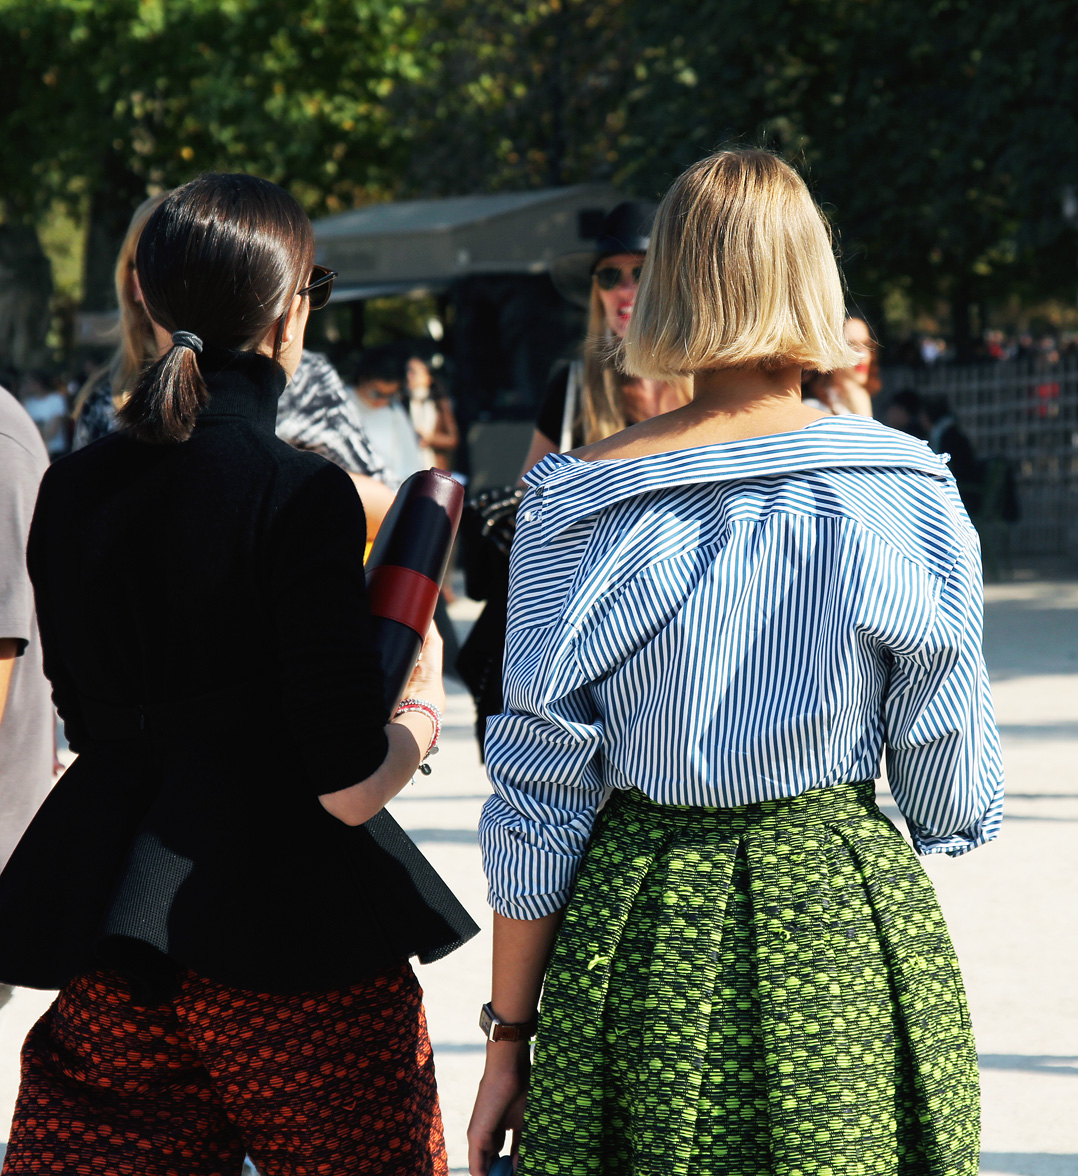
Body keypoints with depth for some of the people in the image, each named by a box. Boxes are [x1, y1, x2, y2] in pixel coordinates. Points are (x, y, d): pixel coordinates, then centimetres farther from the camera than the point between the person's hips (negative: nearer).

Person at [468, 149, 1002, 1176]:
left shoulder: (578, 503, -6)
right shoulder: (906, 489, -5)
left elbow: (536, 796, -4)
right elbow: (952, 800, -1)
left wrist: (509, 1035, 4)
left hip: (642, 928, 0)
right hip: (849, 931, 0)